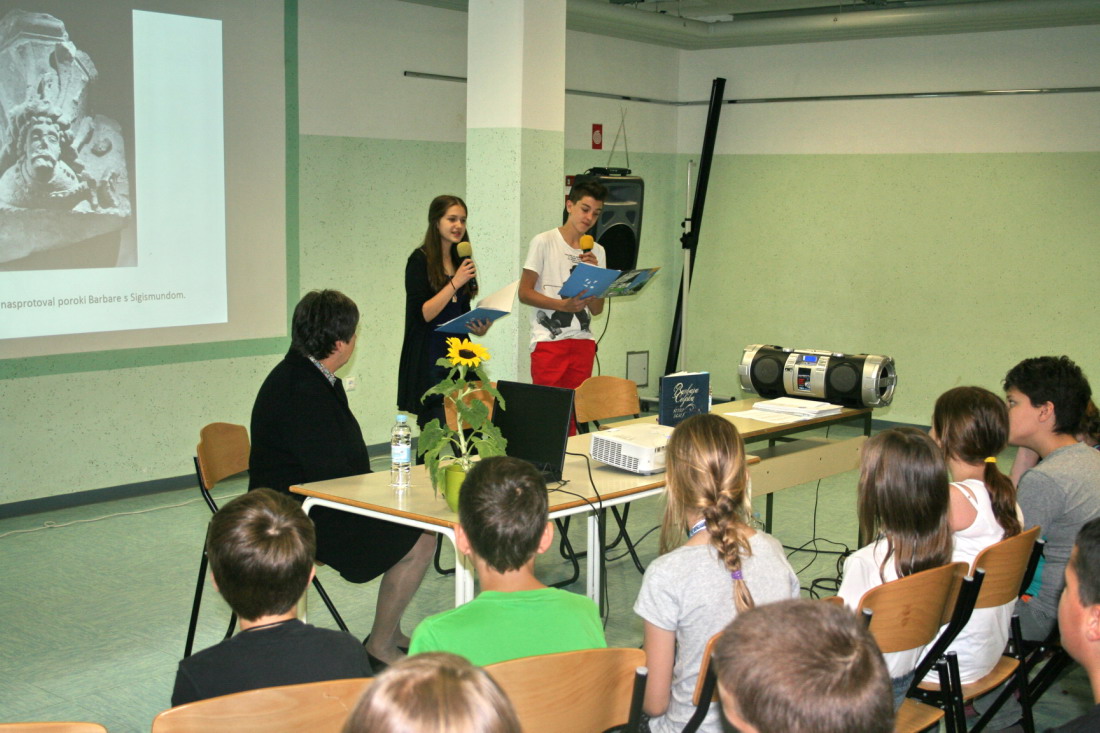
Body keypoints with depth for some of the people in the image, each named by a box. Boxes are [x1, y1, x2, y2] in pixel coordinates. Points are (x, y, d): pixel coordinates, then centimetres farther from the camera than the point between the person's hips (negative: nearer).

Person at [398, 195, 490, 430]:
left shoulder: (461, 261, 14)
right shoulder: (420, 260, -5)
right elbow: (423, 314, -14)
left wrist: (479, 329, 1)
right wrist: (455, 283, -18)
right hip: (430, 361, -6)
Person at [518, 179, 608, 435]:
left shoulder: (597, 252, 13)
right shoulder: (544, 242, 0)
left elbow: (597, 309, 10)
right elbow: (524, 293, -6)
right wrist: (564, 305, -18)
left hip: (583, 342, 4)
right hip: (548, 340, -4)